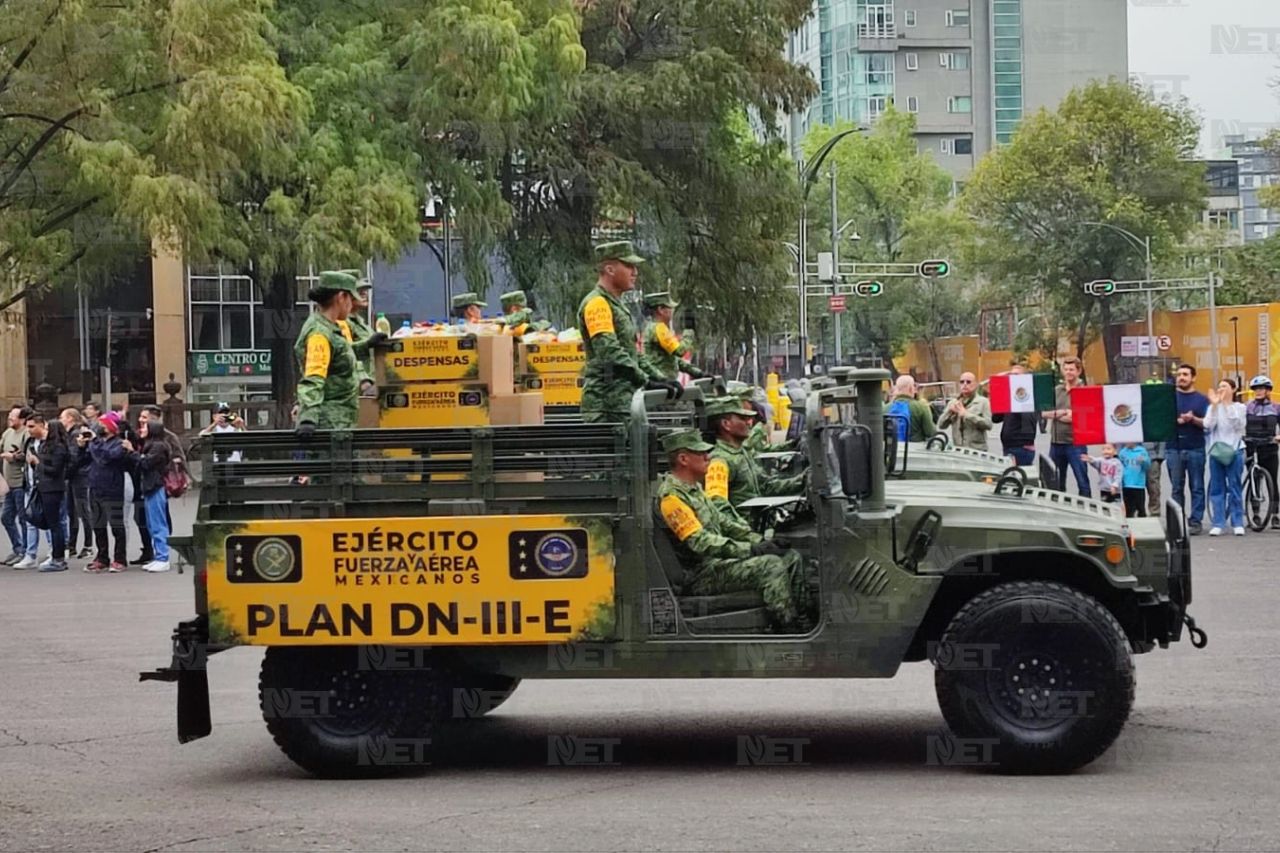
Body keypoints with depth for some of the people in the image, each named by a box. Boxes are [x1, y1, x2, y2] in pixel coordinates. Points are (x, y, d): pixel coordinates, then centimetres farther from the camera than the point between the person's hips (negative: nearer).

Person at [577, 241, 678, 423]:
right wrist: (647, 382, -26)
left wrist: (661, 379, 13)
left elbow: (633, 354, 26)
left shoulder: (616, 305, 22)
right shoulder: (596, 304, -11)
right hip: (607, 406, -10)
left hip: (623, 403, 10)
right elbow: (609, 353, -23)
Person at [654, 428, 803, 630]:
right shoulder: (671, 496, -16)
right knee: (771, 567, -26)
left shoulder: (694, 488, 17)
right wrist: (750, 550, -22)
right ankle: (787, 627, -23)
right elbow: (700, 542, -22)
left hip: (719, 560, 10)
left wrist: (759, 541, 7)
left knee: (791, 558, 0)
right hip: (701, 575, -10)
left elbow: (722, 520, 21)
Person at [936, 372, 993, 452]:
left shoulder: (983, 402, 1)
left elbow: (988, 424, -12)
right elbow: (941, 425, 8)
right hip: (957, 450, 4)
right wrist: (949, 411, -10)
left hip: (977, 450, -4)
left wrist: (966, 414, -15)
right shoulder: (953, 403, 14)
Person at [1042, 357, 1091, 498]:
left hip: (1075, 443, -5)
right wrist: (1060, 412, -11)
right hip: (1056, 442, 5)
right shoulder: (1056, 391, 12)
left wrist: (1055, 415, -9)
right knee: (1056, 483, 11)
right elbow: (1043, 413, 7)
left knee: (1082, 482, -4)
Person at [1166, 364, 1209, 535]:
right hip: (1173, 448, 1)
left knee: (1197, 487, -1)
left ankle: (1195, 521, 2)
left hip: (1195, 448, -1)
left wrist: (1193, 419, -17)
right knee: (1176, 488, 2)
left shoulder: (1201, 399, 8)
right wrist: (1175, 420, -12)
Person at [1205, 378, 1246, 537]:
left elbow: (1240, 425, -10)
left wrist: (1227, 405, -13)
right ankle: (1218, 524, 2)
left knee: (1235, 487, 0)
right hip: (1216, 451, 1)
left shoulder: (1239, 407, 6)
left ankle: (1238, 523, 4)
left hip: (1234, 450, -1)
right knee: (1216, 488, 0)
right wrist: (1215, 405, -14)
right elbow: (1208, 425, -7)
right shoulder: (1213, 408, 8)